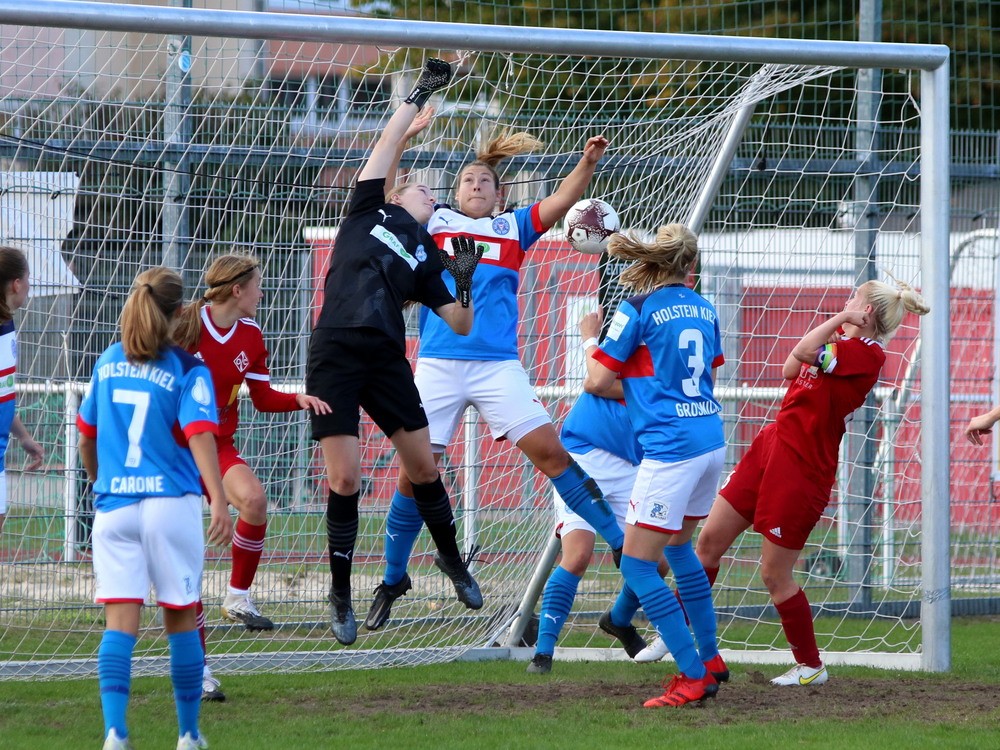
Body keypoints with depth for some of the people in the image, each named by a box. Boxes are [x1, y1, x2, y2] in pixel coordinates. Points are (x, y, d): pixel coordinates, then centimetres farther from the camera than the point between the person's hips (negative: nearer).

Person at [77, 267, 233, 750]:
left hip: (113, 506, 3)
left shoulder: (108, 363, 9)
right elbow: (199, 435, -17)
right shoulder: (188, 371, -4)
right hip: (170, 502, -3)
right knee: (180, 620, 9)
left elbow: (86, 438, 15)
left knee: (119, 622, -3)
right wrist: (218, 501, -25)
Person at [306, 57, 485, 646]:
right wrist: (420, 97, 9)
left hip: (387, 362, 3)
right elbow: (388, 147, 6)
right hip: (335, 357, -3)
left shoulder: (427, 256, 16)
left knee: (424, 465, 7)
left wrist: (466, 282, -4)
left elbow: (461, 325, 12)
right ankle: (341, 593, 5)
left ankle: (450, 556, 32)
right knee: (345, 478, -6)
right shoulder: (370, 211, 12)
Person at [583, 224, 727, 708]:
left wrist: (589, 339, 14)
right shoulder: (703, 309, 12)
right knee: (678, 547, 25)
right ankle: (710, 658, 31)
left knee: (637, 565, -3)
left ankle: (694, 677, -7)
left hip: (670, 447, -8)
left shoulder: (638, 310, -7)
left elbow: (596, 383, -6)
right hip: (710, 439, 8)